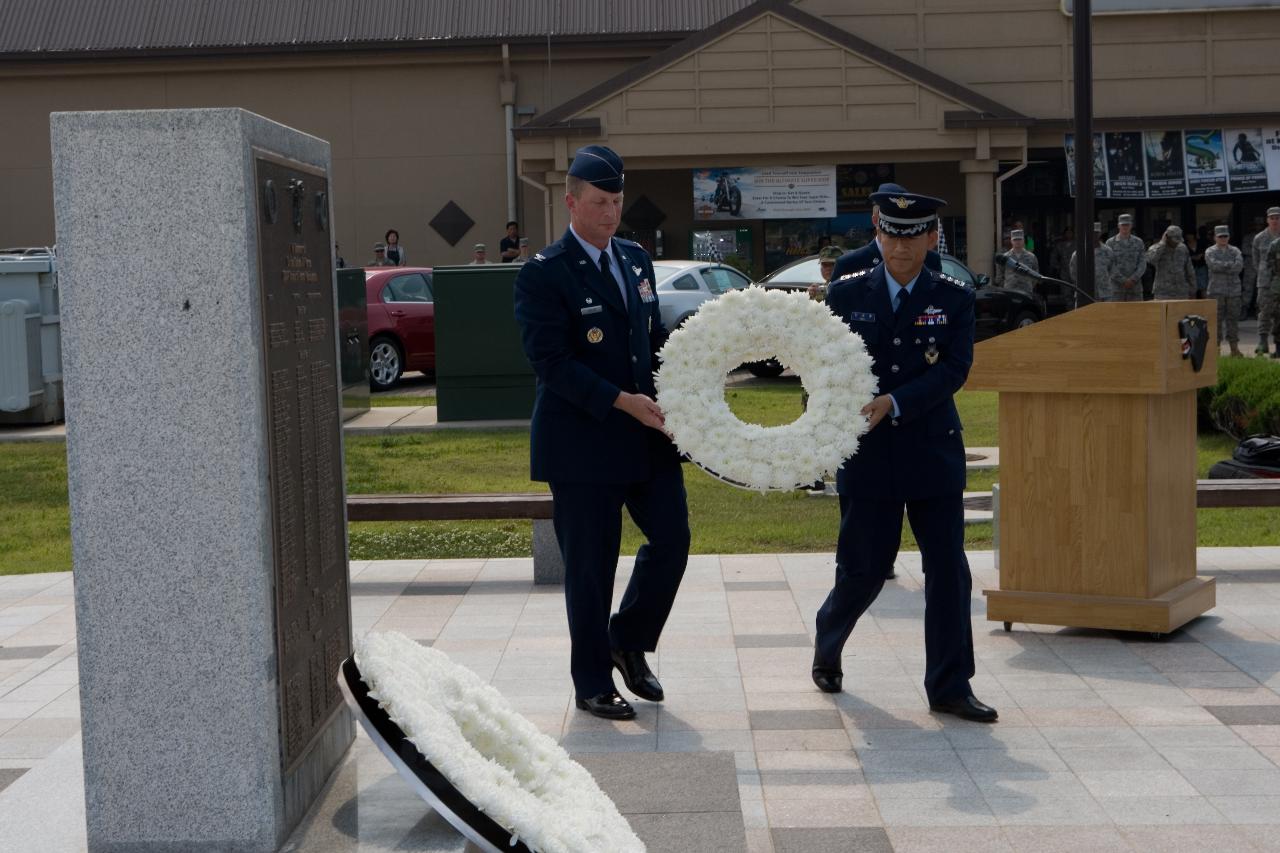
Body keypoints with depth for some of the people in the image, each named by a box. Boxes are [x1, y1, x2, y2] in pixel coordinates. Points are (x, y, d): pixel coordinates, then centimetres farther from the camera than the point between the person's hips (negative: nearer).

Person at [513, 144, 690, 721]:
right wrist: (621, 402, -22)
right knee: (590, 566, 3)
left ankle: (627, 641, 28)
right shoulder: (544, 274, -11)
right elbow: (551, 361, -17)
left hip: (647, 432, 7)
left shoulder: (636, 259, 11)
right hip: (582, 440, -6)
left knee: (671, 539, 6)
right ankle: (592, 686, 17)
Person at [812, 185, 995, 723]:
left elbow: (953, 370, -9)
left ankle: (949, 687, 9)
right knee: (864, 568, 6)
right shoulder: (846, 294, 3)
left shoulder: (954, 300, 2)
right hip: (866, 454, -1)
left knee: (948, 571, 0)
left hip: (932, 453, 1)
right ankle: (827, 651, 34)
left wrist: (893, 403, -21)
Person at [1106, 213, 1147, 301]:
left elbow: (1142, 264, 3)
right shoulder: (1110, 243, 3)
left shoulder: (1138, 242, 9)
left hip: (1135, 286, 2)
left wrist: (1133, 279, -12)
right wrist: (1123, 280, -13)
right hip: (1117, 286, -2)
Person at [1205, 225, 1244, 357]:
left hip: (1233, 289, 2)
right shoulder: (1210, 252, 6)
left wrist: (1223, 267, -11)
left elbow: (1239, 266, -6)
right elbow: (1214, 264, -14)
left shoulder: (1235, 251, 12)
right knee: (1217, 318, -4)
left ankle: (1234, 348, 6)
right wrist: (1231, 265, -9)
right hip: (1216, 290, -2)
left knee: (1233, 318, 3)